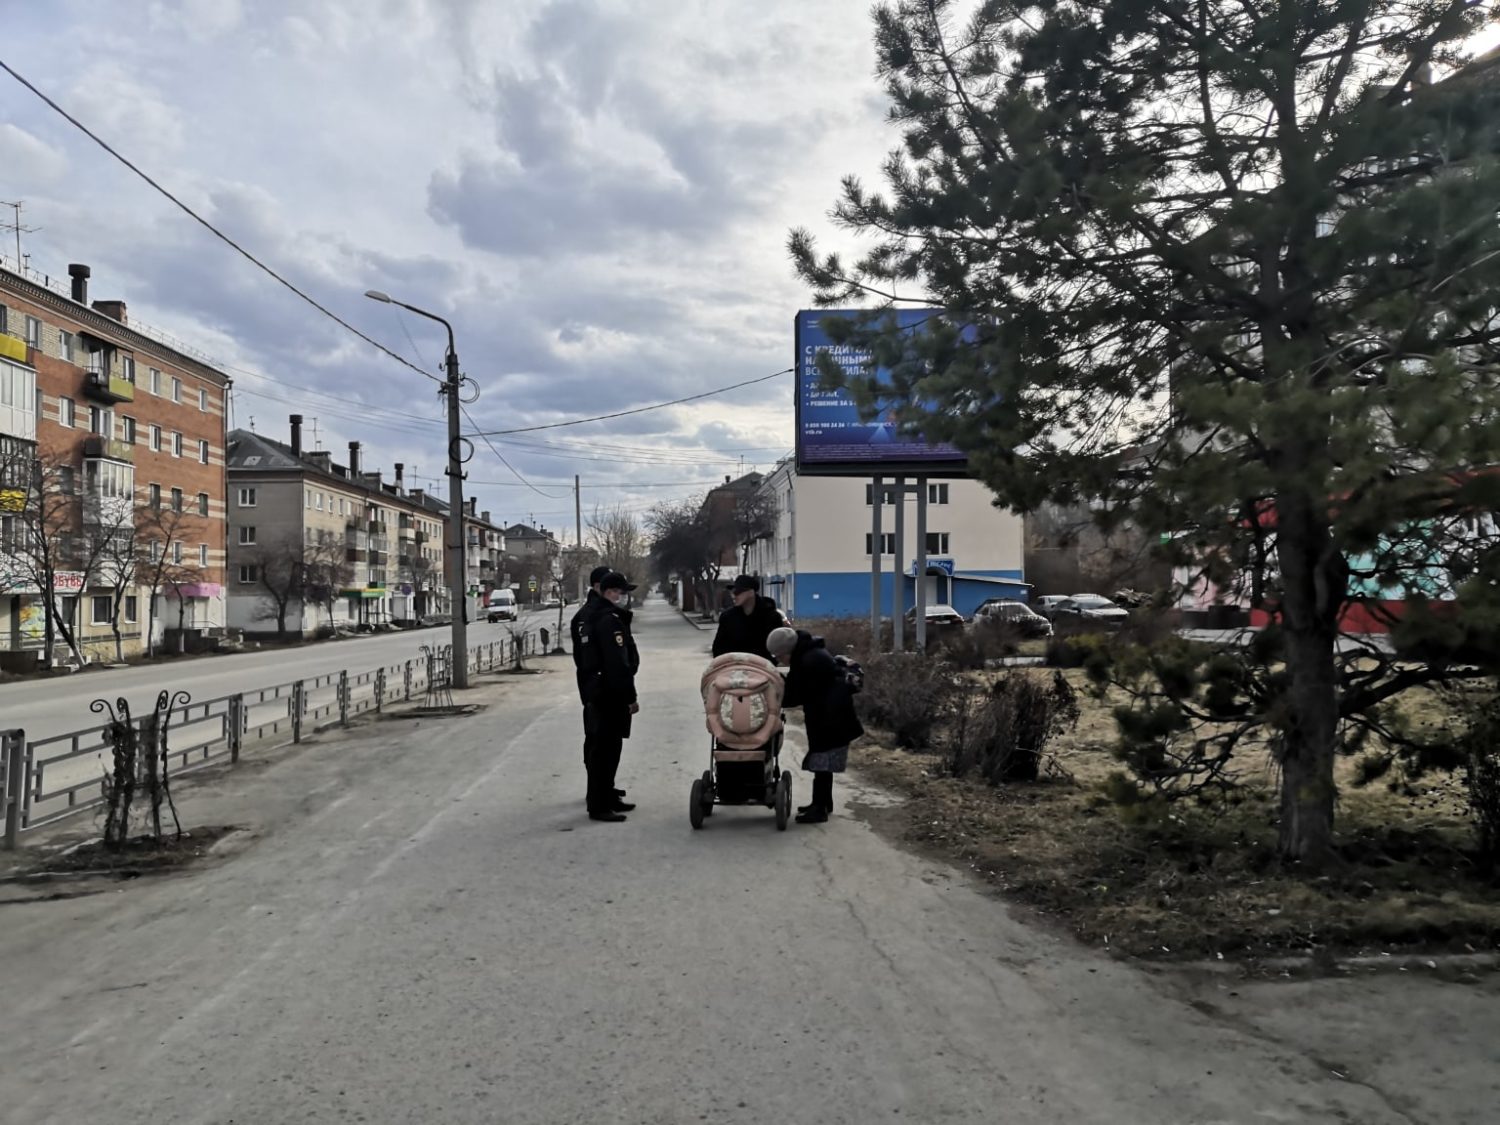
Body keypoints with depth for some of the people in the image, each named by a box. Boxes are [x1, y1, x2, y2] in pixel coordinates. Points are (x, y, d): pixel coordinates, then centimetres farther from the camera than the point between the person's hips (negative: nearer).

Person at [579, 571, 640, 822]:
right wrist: (630, 696, -18)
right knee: (605, 750, -6)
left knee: (605, 749, 17)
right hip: (610, 696, -10)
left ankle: (608, 798, 27)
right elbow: (618, 664, -23)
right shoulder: (611, 620, -17)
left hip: (595, 694, 10)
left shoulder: (594, 618, 16)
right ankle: (599, 806, -1)